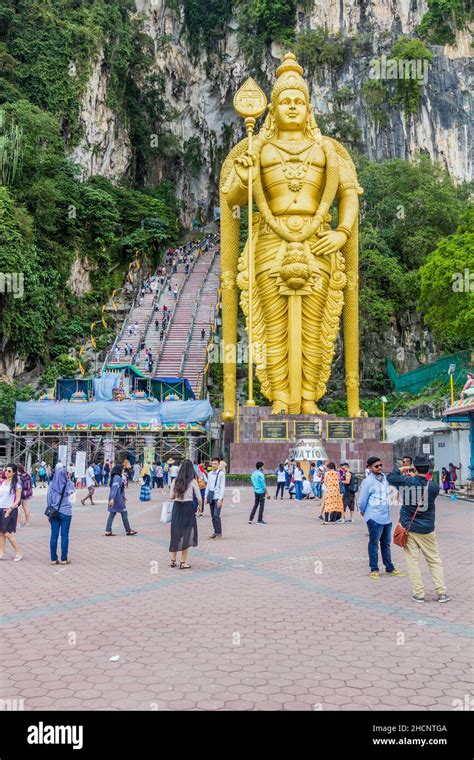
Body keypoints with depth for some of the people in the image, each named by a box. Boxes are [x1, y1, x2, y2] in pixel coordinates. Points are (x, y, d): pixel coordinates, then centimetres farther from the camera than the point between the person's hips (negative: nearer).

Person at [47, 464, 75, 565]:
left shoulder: (52, 485, -2)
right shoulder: (69, 484, -7)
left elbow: (48, 499, 3)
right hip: (66, 512, -2)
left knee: (54, 535, 6)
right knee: (64, 536, 2)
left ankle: (53, 559, 10)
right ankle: (64, 559, 5)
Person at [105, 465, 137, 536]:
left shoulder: (118, 477, 14)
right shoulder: (117, 478, -17)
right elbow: (115, 488, -25)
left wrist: (123, 496, 32)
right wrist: (112, 498, -32)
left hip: (114, 499, 10)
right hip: (117, 499, -10)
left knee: (112, 514, 8)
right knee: (124, 514, 1)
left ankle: (108, 531, 6)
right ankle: (128, 531, 9)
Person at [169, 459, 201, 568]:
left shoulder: (175, 481, 1)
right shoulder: (193, 481, -8)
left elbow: (171, 496, 4)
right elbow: (199, 498, -7)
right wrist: (200, 506, 10)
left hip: (176, 507, 3)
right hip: (188, 508, -3)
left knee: (175, 533, 15)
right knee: (186, 534, 6)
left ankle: (173, 559, 23)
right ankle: (183, 562, 9)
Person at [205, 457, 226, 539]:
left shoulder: (221, 473, -5)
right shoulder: (210, 474, 11)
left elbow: (222, 487, -8)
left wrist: (220, 499, -14)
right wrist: (206, 497, 11)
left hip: (218, 497, -6)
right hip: (211, 497, 6)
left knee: (216, 515, -11)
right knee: (213, 516, 9)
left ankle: (219, 533, -2)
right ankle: (215, 532, 18)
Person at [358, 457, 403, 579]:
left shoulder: (384, 478, 6)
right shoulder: (368, 481, -14)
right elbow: (362, 500, -7)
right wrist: (363, 512, 6)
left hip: (387, 517, 7)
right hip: (375, 518, -7)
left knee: (386, 543, 16)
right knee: (374, 544, 3)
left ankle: (389, 568, 25)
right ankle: (374, 569, 12)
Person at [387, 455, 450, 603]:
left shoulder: (406, 481, -10)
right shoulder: (434, 486, -10)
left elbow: (390, 477, 6)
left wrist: (401, 470, 23)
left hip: (408, 528, 0)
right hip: (426, 530, 0)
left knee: (412, 561, 6)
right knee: (434, 560, 12)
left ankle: (419, 593, 8)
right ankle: (442, 593, 12)